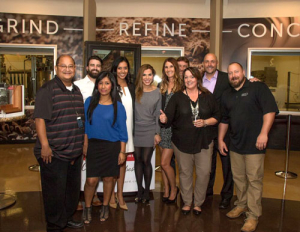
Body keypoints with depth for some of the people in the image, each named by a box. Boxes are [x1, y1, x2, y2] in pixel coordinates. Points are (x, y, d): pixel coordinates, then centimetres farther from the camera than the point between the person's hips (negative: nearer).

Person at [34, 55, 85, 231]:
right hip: (54, 153, -7)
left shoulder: (77, 91, 13)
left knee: (73, 189, 19)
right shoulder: (48, 89, -9)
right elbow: (40, 118, -15)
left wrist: (81, 146, 18)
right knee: (55, 192, 2)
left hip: (75, 152, 8)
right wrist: (45, 145, -21)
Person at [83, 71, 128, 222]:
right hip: (93, 145, 1)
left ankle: (105, 207, 30)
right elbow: (85, 124, 8)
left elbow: (122, 131, -1)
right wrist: (85, 144, 5)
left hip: (111, 146, -1)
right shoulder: (89, 102, 2)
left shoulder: (117, 106, -3)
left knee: (108, 178, 10)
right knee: (91, 180, -2)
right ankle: (87, 208, 22)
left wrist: (122, 151, -3)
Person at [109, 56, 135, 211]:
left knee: (123, 161, 10)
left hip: (127, 129, 5)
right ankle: (111, 195, 14)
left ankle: (120, 194, 20)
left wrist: (133, 128, 8)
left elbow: (133, 109, 14)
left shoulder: (131, 87, 12)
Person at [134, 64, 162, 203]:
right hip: (136, 130, 1)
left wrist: (157, 133, 1)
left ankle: (147, 191, 17)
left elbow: (157, 114, 4)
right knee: (138, 160, 8)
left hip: (150, 131, -1)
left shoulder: (157, 92, 2)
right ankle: (140, 190, 21)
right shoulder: (135, 90, 1)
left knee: (146, 161, 0)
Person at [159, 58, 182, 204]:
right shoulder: (162, 86, 11)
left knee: (164, 163, -6)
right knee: (164, 162, 11)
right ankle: (166, 190, 26)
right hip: (162, 126, 5)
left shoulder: (181, 86, -4)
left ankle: (174, 188, 18)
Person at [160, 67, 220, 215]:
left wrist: (205, 122, -11)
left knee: (204, 173, 2)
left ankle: (198, 203, 22)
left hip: (203, 141, 1)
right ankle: (187, 202, 26)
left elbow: (217, 116, 7)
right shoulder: (177, 97, 2)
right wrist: (164, 119, -29)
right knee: (185, 173, 8)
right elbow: (168, 117, -6)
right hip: (182, 142, 0)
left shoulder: (207, 97, 5)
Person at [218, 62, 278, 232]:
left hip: (254, 144, -6)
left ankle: (253, 215, 9)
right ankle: (241, 205, 33)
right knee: (238, 178, 14)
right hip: (235, 145, 6)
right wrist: (220, 139, 16)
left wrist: (264, 133, -21)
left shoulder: (258, 88, -4)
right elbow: (224, 120, 21)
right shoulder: (227, 95, 14)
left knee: (254, 180, -1)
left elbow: (270, 110, -13)